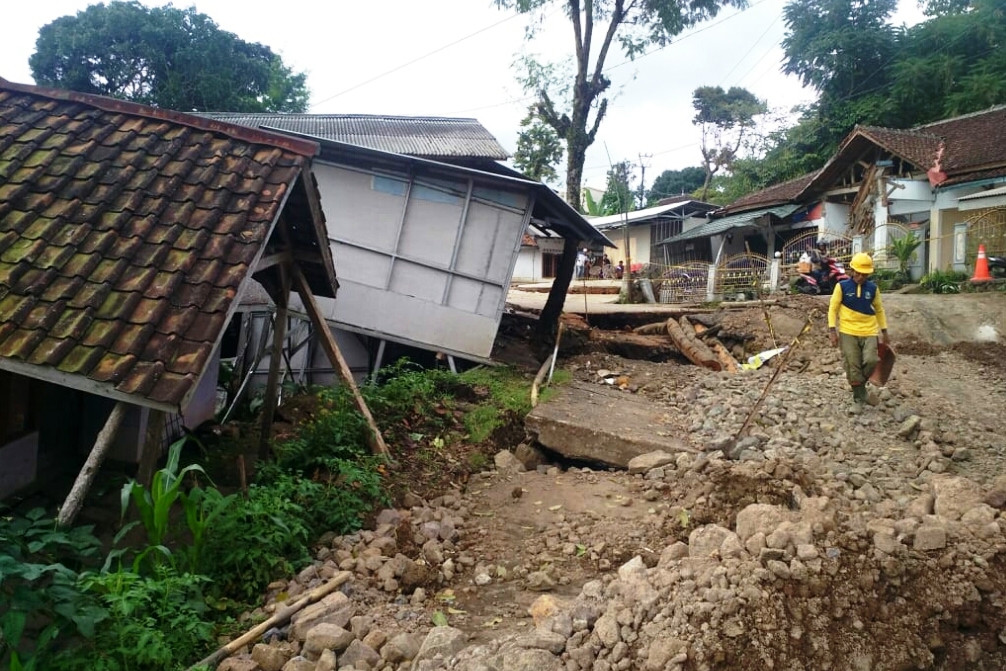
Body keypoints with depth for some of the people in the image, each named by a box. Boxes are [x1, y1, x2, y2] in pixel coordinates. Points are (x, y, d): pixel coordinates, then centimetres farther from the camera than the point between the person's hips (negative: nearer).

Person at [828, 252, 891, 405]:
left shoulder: (873, 288, 5)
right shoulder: (842, 286, -3)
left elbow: (879, 310, 16)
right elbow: (833, 308, 0)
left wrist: (884, 331, 15)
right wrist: (832, 330, -7)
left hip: (869, 331, 2)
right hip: (848, 332, -1)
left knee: (871, 361, -14)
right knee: (852, 365, 0)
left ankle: (860, 384, 13)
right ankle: (859, 393, 14)